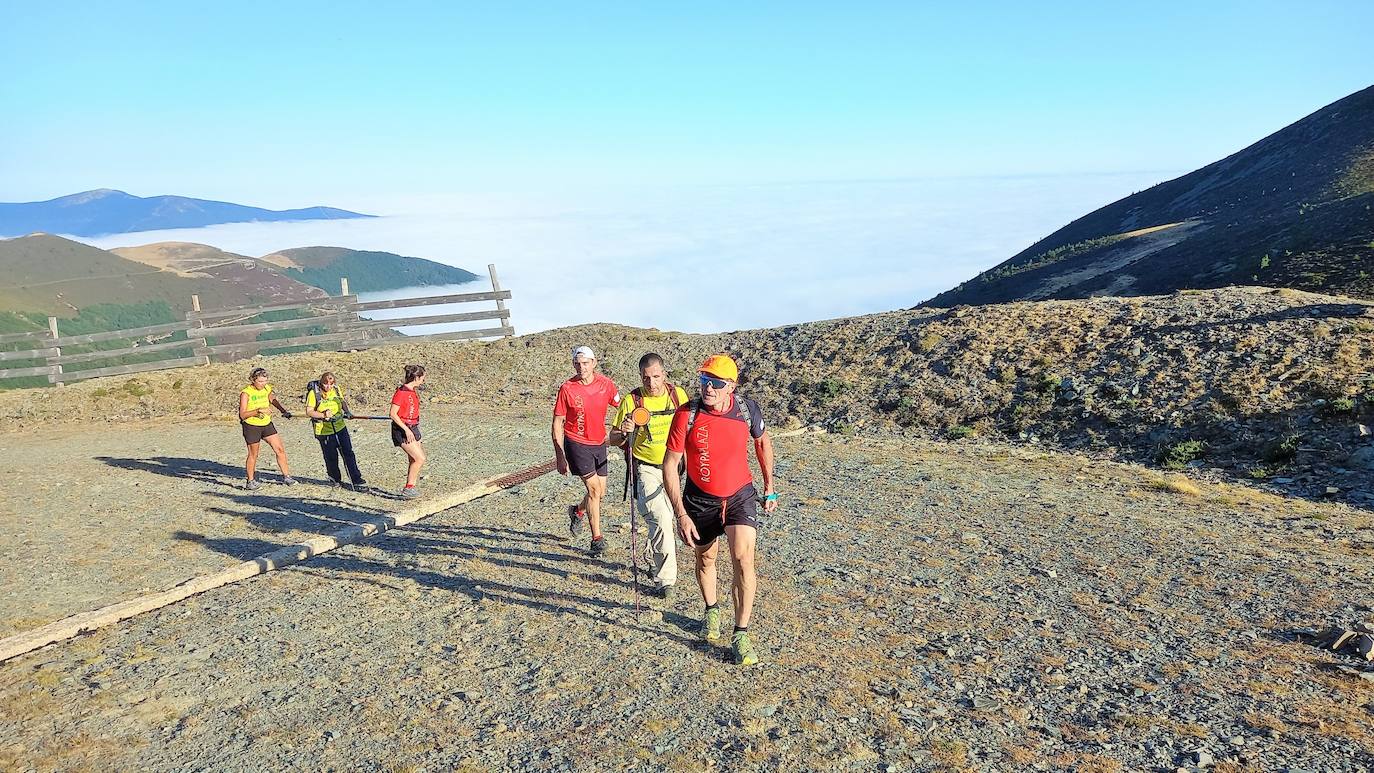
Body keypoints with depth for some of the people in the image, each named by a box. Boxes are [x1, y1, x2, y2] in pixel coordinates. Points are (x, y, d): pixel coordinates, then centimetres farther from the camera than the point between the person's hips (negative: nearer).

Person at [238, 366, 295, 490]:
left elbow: (272, 399, 22)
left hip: (267, 424, 5)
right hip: (251, 427, -5)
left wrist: (283, 410, 12)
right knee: (253, 455, 7)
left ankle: (286, 476, 11)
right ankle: (250, 481, 23)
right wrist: (258, 411, -31)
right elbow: (242, 415, -20)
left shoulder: (267, 388, -1)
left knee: (280, 449, 1)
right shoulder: (245, 394, -17)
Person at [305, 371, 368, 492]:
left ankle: (357, 480, 0)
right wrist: (324, 415, -26)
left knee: (348, 453, -2)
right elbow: (308, 412, -12)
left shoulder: (337, 389, 0)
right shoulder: (314, 393, -12)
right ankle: (335, 478, 29)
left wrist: (346, 411, 0)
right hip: (324, 431, -3)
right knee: (331, 457, 5)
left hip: (340, 427, 3)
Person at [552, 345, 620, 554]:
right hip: (576, 443, -4)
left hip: (599, 443, 4)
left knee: (600, 492, 11)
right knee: (594, 490, -10)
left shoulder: (606, 384, -4)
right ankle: (597, 539, 2)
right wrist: (559, 456, -7)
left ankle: (577, 511, 43)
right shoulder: (567, 388, -11)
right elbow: (557, 423, -5)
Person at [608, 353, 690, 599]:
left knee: (664, 519, 18)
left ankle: (654, 562, 42)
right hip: (646, 469, -4)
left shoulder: (677, 394, -3)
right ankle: (665, 579, -12)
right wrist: (623, 432, -28)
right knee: (661, 521, -19)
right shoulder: (631, 401, -13)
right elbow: (613, 439, -6)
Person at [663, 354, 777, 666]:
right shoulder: (686, 415, -21)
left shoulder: (747, 409, -14)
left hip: (739, 495, 0)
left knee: (743, 560, -15)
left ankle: (741, 635, -2)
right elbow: (670, 465, -14)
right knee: (706, 558, 18)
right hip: (700, 499, 0)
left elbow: (763, 441, 8)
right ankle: (711, 610, 46)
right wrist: (681, 514, -17)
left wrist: (769, 486, 10)